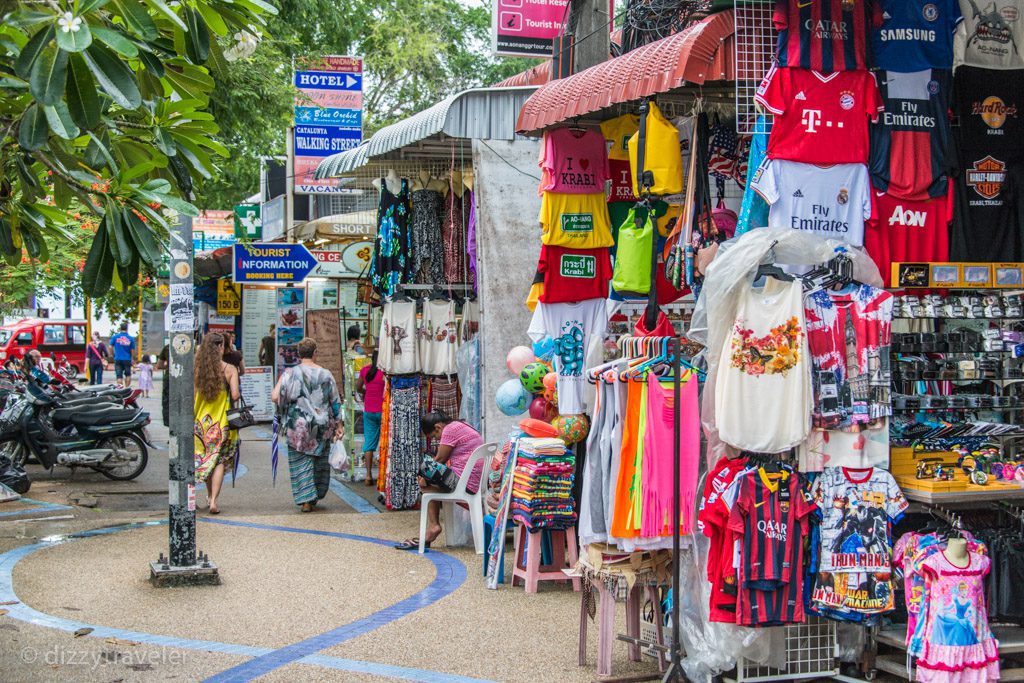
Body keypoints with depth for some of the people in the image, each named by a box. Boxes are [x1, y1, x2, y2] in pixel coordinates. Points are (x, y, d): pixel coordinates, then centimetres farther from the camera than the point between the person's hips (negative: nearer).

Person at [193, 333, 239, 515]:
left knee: (205, 458, 19)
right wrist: (237, 395, 7)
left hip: (201, 419, 3)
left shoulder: (197, 369, -2)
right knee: (220, 460, 2)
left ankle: (209, 495, 31)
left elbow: (191, 396, -2)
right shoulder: (229, 369, -10)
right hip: (222, 421, -3)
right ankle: (213, 501, -7)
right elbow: (235, 395, -16)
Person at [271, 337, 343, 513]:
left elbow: (275, 397, -13)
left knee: (301, 463, 6)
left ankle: (306, 500, 1)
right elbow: (335, 402, 2)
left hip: (298, 426, -2)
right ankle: (316, 496, 26)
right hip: (322, 426, 2)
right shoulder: (325, 375, -2)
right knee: (319, 461, 17)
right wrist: (339, 424, 11)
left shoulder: (290, 373, -8)